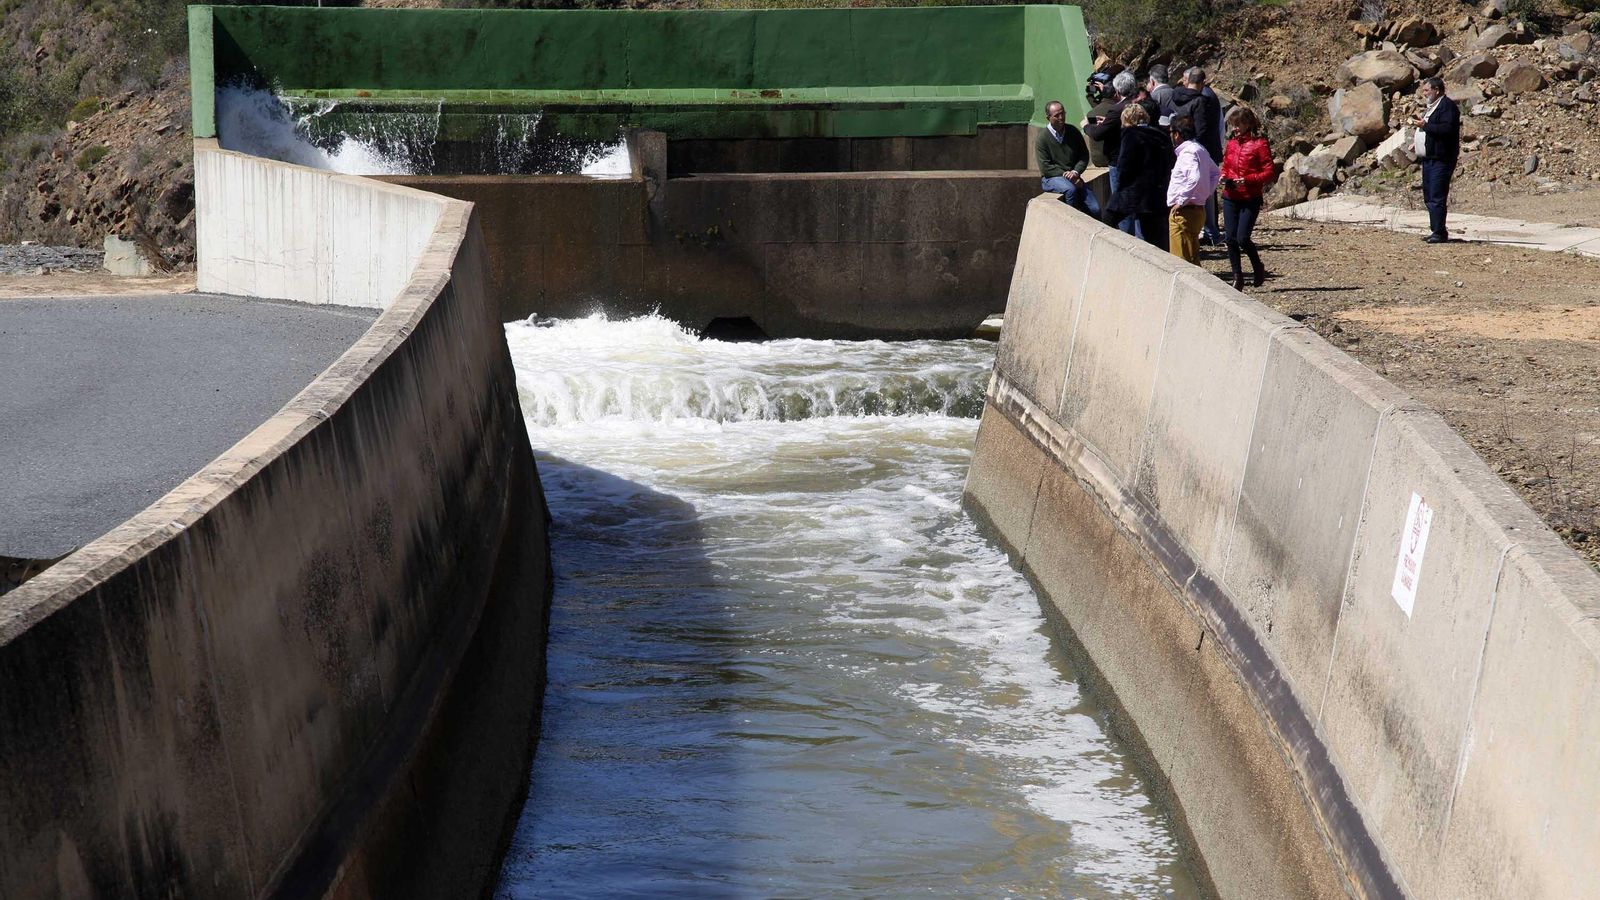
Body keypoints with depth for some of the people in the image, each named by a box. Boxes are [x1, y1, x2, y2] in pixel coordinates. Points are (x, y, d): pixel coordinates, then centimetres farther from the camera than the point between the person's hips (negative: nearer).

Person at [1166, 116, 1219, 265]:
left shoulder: (1188, 152, -16)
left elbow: (1195, 179, -31)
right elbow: (1215, 172, 26)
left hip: (1184, 212, -10)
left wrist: (1181, 201, -23)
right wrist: (1207, 193, 18)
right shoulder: (1200, 149, 15)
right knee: (1192, 258, 16)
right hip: (1198, 209, 10)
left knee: (1181, 259, -7)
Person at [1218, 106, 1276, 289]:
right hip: (1230, 198, 6)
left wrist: (1247, 180, -21)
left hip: (1250, 199, -5)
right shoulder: (1231, 144, 11)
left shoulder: (1259, 144, -8)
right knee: (1231, 238, 1)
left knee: (1242, 238, -11)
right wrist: (1223, 177, 1)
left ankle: (1258, 268, 14)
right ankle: (1237, 277, 11)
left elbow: (1269, 173, -10)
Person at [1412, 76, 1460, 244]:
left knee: (1436, 198, -12)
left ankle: (1439, 233, -11)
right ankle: (1435, 230, 19)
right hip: (1429, 159, 11)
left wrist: (1425, 125, -20)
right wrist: (1418, 144, 19)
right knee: (1429, 197, 13)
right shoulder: (1431, 107, 22)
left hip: (1440, 160, -11)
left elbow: (1447, 129, -25)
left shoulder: (1448, 106, -11)